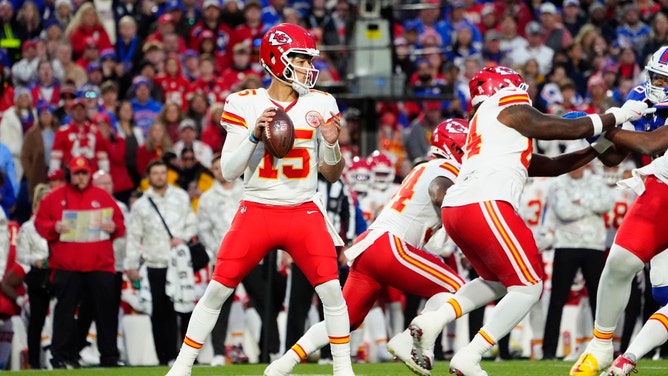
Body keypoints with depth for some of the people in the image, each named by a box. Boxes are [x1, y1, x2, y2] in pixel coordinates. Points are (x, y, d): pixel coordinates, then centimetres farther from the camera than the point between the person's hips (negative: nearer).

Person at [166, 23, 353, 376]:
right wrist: (255, 135, -19)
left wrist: (331, 144, -12)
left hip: (304, 213, 1)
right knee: (216, 290, -4)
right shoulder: (245, 105, -4)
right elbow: (229, 171, -6)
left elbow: (332, 175, 7)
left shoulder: (320, 105, 2)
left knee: (331, 290, -11)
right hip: (257, 211, -1)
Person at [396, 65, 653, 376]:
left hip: (455, 210, 9)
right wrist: (618, 115, 19)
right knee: (528, 286, -1)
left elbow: (549, 166, 31)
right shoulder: (510, 112, 7)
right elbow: (574, 129, 6)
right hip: (484, 206, -9)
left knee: (497, 281, 26)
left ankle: (431, 322, 8)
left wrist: (599, 148, 32)